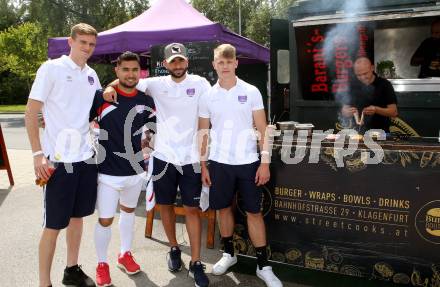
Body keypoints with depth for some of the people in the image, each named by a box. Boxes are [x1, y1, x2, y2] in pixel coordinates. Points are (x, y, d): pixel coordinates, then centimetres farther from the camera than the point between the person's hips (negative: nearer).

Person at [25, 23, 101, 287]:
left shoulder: (92, 75, 11)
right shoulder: (51, 68, -6)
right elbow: (31, 113, -9)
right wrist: (38, 153, -15)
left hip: (87, 156, 6)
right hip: (60, 159, -6)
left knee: (78, 216, 16)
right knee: (54, 224, 1)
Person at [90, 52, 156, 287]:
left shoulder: (146, 102, 0)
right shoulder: (101, 97, -11)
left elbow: (154, 132, 10)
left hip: (136, 171, 4)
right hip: (108, 172, -3)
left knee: (128, 211, 21)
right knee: (105, 220, 2)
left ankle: (125, 254, 42)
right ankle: (102, 264, 26)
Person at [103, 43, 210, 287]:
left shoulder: (199, 83, 0)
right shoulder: (157, 84, 4)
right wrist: (111, 87, -11)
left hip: (190, 158, -2)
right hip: (163, 156, 2)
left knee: (192, 209, 2)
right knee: (165, 205, 14)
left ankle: (196, 263, 12)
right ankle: (174, 249, 35)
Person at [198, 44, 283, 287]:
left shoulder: (251, 91, -1)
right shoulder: (208, 96, 4)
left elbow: (262, 129, -1)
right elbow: (203, 133, 7)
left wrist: (265, 161, -7)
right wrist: (203, 164, 3)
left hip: (248, 161, -2)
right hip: (219, 162, 2)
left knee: (254, 212, 3)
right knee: (223, 208, 12)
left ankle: (263, 265, 13)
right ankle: (228, 253, 32)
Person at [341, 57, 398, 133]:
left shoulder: (385, 85, -2)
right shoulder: (354, 87, 6)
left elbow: (394, 112, -5)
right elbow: (344, 111, 8)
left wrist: (376, 110, -22)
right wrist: (349, 112, -14)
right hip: (360, 132, 2)